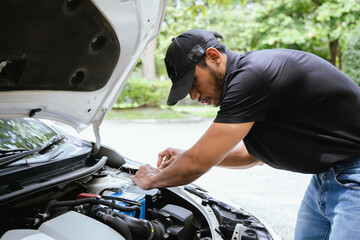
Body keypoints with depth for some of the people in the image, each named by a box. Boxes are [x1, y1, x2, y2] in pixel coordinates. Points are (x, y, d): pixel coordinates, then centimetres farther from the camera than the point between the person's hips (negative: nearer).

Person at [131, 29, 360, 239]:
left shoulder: (252, 76, -24)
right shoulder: (249, 76, 7)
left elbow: (199, 163, -20)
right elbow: (254, 154, 20)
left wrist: (153, 179, -1)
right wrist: (187, 157, 15)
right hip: (325, 177, 10)